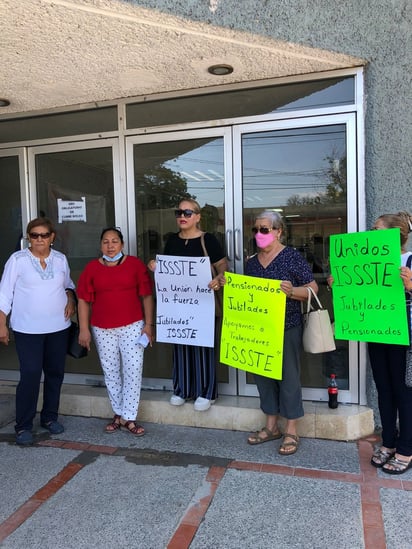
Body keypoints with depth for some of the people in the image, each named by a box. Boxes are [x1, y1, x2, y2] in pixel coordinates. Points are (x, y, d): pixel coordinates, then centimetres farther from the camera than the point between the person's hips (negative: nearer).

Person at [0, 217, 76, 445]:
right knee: (30, 375, -5)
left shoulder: (60, 259, 4)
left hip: (58, 327, 4)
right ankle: (23, 426, 11)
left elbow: (68, 284, 18)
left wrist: (70, 299, -2)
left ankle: (50, 417, 29)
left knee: (55, 373, 11)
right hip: (28, 329, -4)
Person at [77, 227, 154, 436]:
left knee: (133, 371, -2)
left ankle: (128, 417, 11)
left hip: (133, 327, -1)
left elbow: (147, 296, 1)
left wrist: (149, 324, -4)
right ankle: (118, 414, 27)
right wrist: (84, 329, -1)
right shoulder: (92, 268, 3)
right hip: (103, 330, 2)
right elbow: (83, 300, 4)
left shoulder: (135, 264, -1)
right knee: (111, 372, 10)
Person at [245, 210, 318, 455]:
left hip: (287, 327, -6)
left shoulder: (292, 257, -9)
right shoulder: (252, 261, 9)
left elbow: (313, 288, -10)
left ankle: (291, 432, 17)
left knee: (288, 376, 3)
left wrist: (292, 291, -28)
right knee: (263, 375, 13)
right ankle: (271, 426, 29)